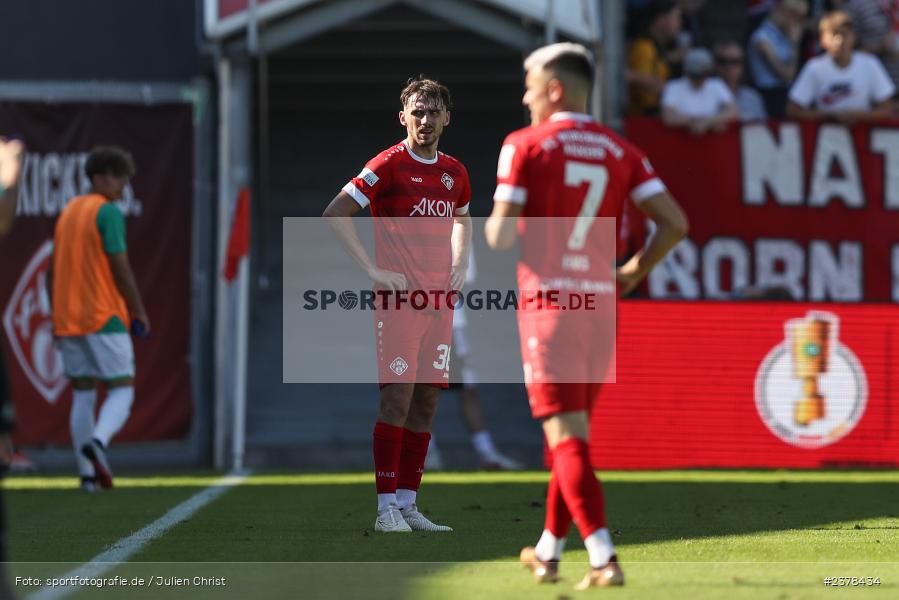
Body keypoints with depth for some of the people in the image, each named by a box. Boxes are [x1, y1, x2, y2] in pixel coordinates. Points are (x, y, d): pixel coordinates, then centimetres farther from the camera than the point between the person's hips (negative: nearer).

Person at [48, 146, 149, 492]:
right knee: (122, 391, -2)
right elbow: (121, 269, -13)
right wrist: (139, 312, -3)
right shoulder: (109, 213, -9)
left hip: (67, 320, 7)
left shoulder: (67, 212, 16)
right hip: (104, 319, -7)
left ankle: (87, 474, 3)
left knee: (82, 395, 9)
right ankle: (98, 442, -28)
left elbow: (52, 272, 18)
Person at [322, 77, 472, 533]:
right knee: (398, 397, -11)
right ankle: (387, 508, -9)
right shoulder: (389, 165, -7)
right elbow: (335, 214, -8)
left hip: (440, 300, 6)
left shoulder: (454, 172, 12)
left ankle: (408, 505, 9)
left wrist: (459, 264, 14)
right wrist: (372, 270, -12)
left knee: (427, 400, 5)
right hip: (398, 297, -6)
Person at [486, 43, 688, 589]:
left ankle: (604, 559, -19)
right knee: (573, 433, 19)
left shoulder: (525, 145, -4)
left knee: (567, 439, -7)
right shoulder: (621, 153, 8)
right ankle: (549, 553, 30)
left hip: (548, 303, -5)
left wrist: (492, 225, 14)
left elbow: (502, 237, -10)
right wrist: (635, 271, 14)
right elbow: (675, 223, -1)